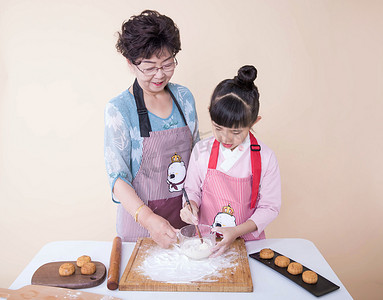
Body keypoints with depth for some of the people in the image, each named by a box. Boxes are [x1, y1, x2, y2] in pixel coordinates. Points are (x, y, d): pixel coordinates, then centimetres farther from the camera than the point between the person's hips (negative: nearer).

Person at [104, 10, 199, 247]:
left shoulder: (184, 96, -1)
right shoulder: (118, 110, -16)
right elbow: (118, 178, -17)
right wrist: (148, 218, -32)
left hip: (185, 211, 4)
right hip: (140, 214, -4)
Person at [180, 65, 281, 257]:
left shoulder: (265, 158, -11)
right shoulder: (201, 151, -6)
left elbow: (269, 207, -6)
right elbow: (192, 189, 6)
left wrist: (237, 231, -17)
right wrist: (191, 205, -16)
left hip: (247, 239, -1)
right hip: (206, 239, 1)